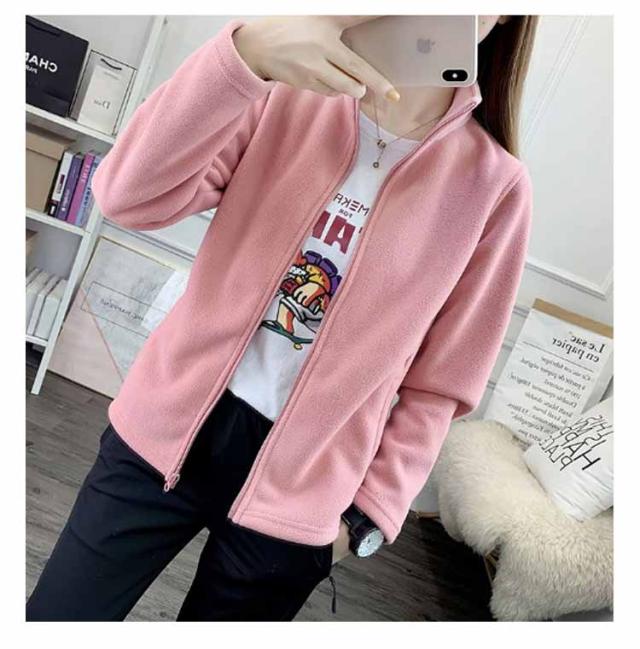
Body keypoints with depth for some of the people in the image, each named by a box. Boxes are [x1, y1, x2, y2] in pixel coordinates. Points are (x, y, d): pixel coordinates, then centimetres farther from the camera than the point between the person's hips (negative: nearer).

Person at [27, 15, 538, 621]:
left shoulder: (494, 185, -7)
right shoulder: (289, 93, -3)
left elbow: (437, 387, -1)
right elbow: (128, 197, -16)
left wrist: (369, 512, -1)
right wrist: (245, 53, -29)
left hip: (295, 495, -1)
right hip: (169, 430, 2)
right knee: (51, 619, 16)